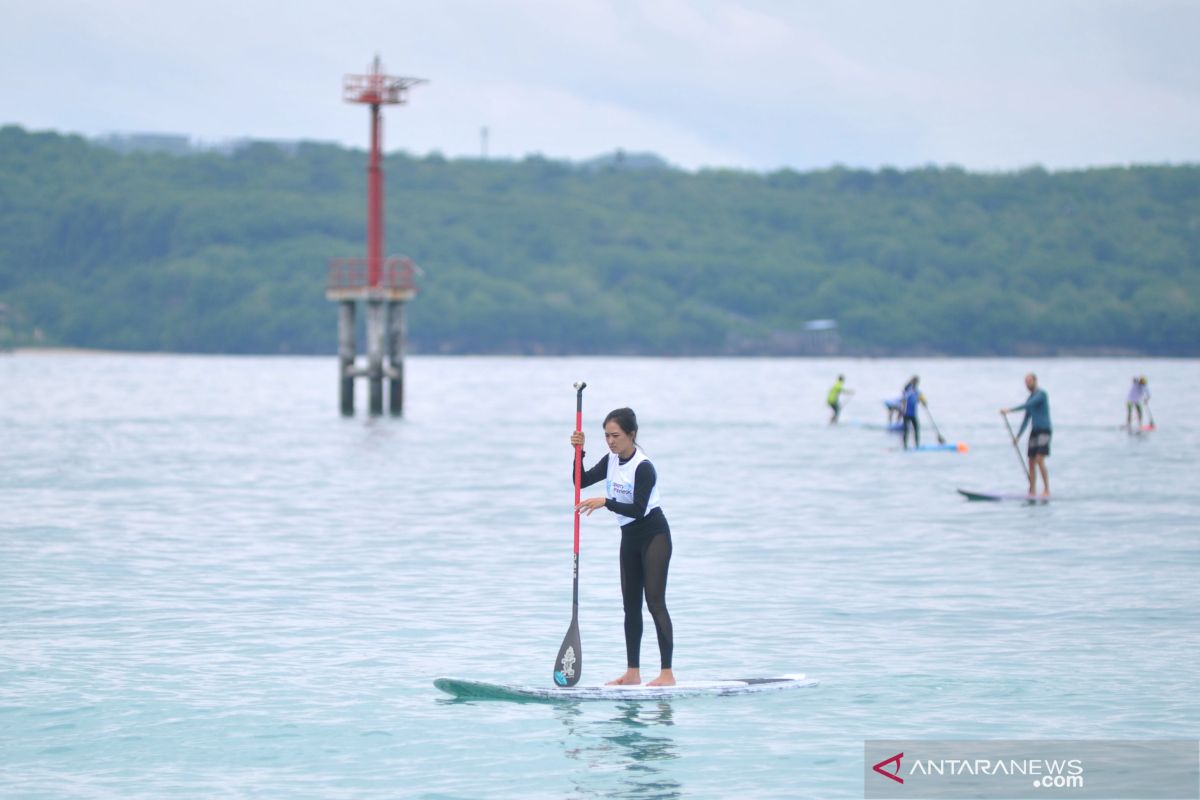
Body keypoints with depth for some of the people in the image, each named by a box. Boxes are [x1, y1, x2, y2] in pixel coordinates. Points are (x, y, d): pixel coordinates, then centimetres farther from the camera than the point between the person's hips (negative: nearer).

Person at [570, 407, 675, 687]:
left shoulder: (643, 467, -20)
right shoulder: (611, 461, 4)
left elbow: (638, 509, -25)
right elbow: (581, 481, 7)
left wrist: (605, 502, -32)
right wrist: (579, 452, -5)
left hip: (654, 535, -9)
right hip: (630, 537, 9)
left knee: (655, 602, -12)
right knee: (631, 604, 8)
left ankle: (667, 673, -13)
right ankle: (633, 672, 11)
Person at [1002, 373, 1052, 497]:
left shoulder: (1041, 394, -8)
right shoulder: (1031, 398, 18)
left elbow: (1027, 405, -23)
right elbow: (1026, 419, 22)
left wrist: (1010, 410, -27)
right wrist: (1018, 436, 18)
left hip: (1044, 431, -9)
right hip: (1034, 431, 9)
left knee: (1039, 460, -17)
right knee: (1031, 462, 5)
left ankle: (1046, 490, -13)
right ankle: (1032, 491, 8)